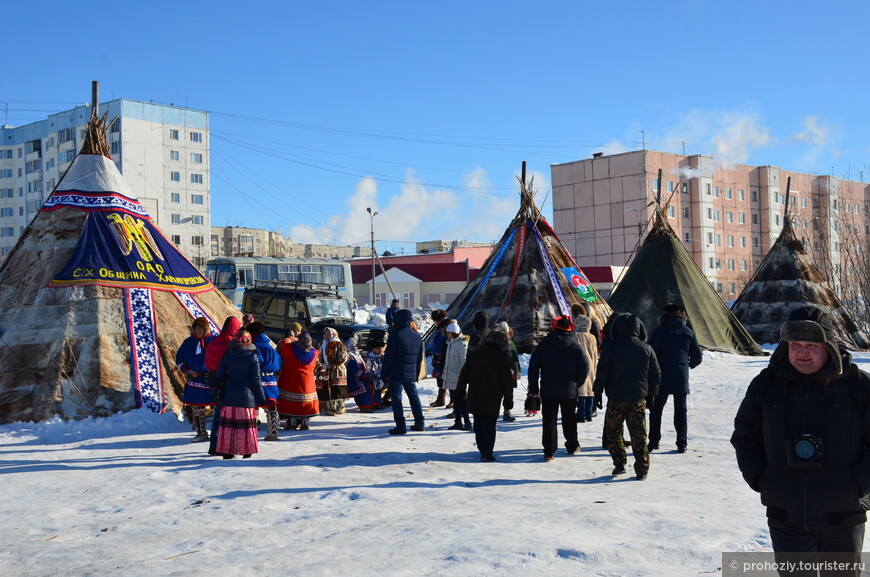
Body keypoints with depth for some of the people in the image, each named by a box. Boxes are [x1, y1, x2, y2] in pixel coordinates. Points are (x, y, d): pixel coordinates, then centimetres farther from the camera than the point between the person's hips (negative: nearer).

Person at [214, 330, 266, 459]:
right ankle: (247, 451, 11)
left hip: (229, 395, 2)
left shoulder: (227, 355, -1)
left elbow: (220, 374, 2)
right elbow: (256, 379, -7)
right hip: (247, 395, -2)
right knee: (247, 424, 7)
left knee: (228, 424, 8)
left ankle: (227, 451, 10)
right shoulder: (252, 357, -9)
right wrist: (261, 398, 0)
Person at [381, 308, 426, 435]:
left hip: (396, 374, -6)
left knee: (396, 398, -2)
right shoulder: (417, 336, 11)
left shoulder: (396, 335, -11)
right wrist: (416, 374, 21)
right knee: (414, 396, 15)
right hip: (411, 374, 7)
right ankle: (419, 423, 18)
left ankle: (400, 425, -6)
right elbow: (420, 358, 15)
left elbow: (389, 356, -12)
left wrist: (384, 373, -6)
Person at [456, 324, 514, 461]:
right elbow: (506, 378, -3)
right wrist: (507, 393, 13)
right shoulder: (500, 356, -8)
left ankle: (483, 450, 24)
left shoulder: (474, 353, 3)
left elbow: (464, 374, 5)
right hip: (492, 398, -4)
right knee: (490, 426, 3)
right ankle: (487, 454, -1)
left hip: (474, 397, 4)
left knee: (478, 425, 17)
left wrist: (460, 392, 12)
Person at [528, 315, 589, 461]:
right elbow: (585, 366, -1)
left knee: (549, 420, 3)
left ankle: (549, 451, -1)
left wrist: (533, 387, 6)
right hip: (569, 390, 1)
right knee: (569, 419, 17)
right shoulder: (575, 345, -3)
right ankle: (572, 446, 28)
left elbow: (533, 366, -1)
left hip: (548, 390, -1)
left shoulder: (544, 344, -2)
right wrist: (577, 384, 13)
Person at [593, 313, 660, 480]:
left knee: (613, 431, 14)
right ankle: (642, 470, 6)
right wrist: (651, 396, 20)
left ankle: (619, 464, 11)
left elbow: (602, 372, -8)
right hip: (638, 399, 2)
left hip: (616, 399, -2)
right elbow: (655, 375, 10)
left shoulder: (610, 346, -6)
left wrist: (598, 393, 1)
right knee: (639, 435, 7)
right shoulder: (647, 349, 5)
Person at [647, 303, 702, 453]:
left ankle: (654, 441, 3)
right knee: (681, 410, 11)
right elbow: (697, 356, 10)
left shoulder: (660, 330, -6)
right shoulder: (688, 332, 5)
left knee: (656, 409, 7)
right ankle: (682, 443, 9)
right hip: (682, 378, 3)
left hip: (662, 376, -3)